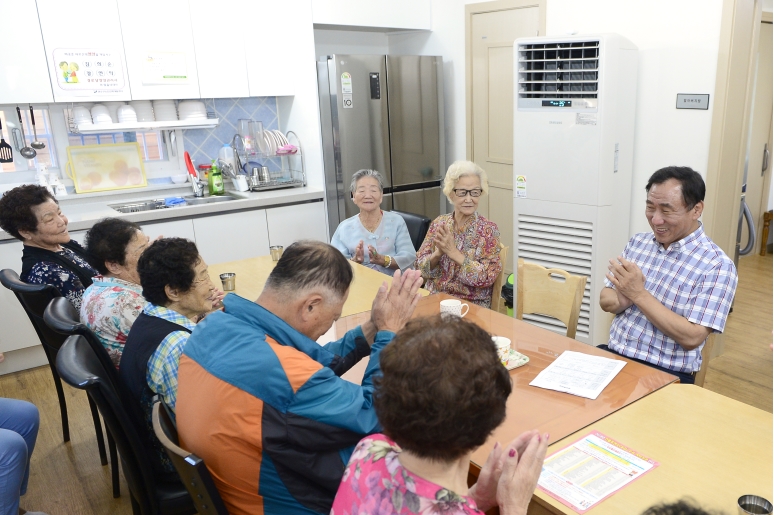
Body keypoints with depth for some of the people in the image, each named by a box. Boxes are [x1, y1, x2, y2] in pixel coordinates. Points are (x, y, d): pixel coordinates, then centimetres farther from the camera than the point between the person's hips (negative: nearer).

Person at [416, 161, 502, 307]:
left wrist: (454, 252, -20)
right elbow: (421, 267, 2)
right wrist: (438, 253, -17)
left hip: (472, 305, -3)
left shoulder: (489, 229, -5)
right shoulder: (439, 223, 4)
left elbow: (488, 276, -13)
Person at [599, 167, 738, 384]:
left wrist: (639, 294, -20)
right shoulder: (637, 242, 7)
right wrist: (624, 298, -15)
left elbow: (692, 338, -17)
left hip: (667, 373, -5)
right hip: (614, 355, 5)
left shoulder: (717, 265, -11)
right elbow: (605, 301, 8)